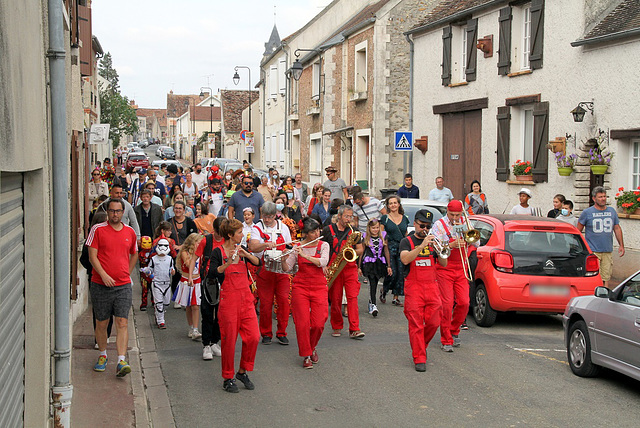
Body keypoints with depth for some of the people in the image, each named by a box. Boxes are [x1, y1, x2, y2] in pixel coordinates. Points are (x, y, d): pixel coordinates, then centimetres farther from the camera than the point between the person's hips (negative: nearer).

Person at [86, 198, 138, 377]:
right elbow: (92, 256, -6)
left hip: (123, 285, 1)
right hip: (101, 285, -1)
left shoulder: (130, 232, 8)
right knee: (101, 323, 9)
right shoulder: (98, 230, -1)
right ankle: (102, 355, 30)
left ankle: (121, 362, -11)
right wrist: (103, 275, -18)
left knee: (122, 323, -8)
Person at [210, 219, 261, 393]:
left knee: (253, 336, -1)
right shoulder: (218, 252, -5)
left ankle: (243, 371, 17)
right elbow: (213, 272, -20)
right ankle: (228, 378, 12)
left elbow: (257, 262, 1)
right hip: (228, 300, -5)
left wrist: (245, 253, -15)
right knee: (229, 339, -1)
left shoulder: (242, 250, 11)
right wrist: (228, 263, -35)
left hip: (246, 299, 5)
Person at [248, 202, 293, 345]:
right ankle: (266, 334, 14)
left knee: (284, 300, -5)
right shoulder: (257, 228, -2)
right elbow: (253, 246, -19)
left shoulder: (283, 227, 9)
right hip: (264, 271, -2)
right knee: (265, 303, -1)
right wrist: (266, 244, -37)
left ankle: (281, 333, 7)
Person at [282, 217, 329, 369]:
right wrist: (284, 259, -20)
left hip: (319, 287, 0)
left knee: (318, 323, -6)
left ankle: (312, 348, 22)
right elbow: (287, 268, 0)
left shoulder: (323, 245, 2)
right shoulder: (297, 247, 3)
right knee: (303, 322, -8)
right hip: (300, 287, 0)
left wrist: (305, 255, -24)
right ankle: (306, 355, 4)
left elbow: (323, 262, -17)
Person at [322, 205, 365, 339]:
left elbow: (360, 250, 14)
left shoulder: (353, 231, 12)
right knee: (335, 300, 2)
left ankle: (354, 329, -12)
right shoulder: (328, 231, 3)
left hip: (350, 268, 1)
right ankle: (336, 327, 19)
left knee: (352, 297, -11)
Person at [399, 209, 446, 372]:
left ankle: (422, 345, 29)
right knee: (416, 324, -6)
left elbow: (444, 264, 8)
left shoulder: (433, 242, 15)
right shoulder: (407, 241, 4)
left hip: (432, 287, 4)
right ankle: (419, 359, -2)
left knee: (434, 322, 1)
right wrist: (422, 245, -23)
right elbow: (405, 259, -16)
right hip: (414, 287, -3)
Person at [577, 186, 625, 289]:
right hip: (592, 251, -4)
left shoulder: (612, 211, 10)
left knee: (606, 277, 5)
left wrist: (621, 245, 15)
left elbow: (617, 228, 18)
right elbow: (578, 230, 4)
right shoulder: (587, 212, -2)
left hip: (608, 251, 4)